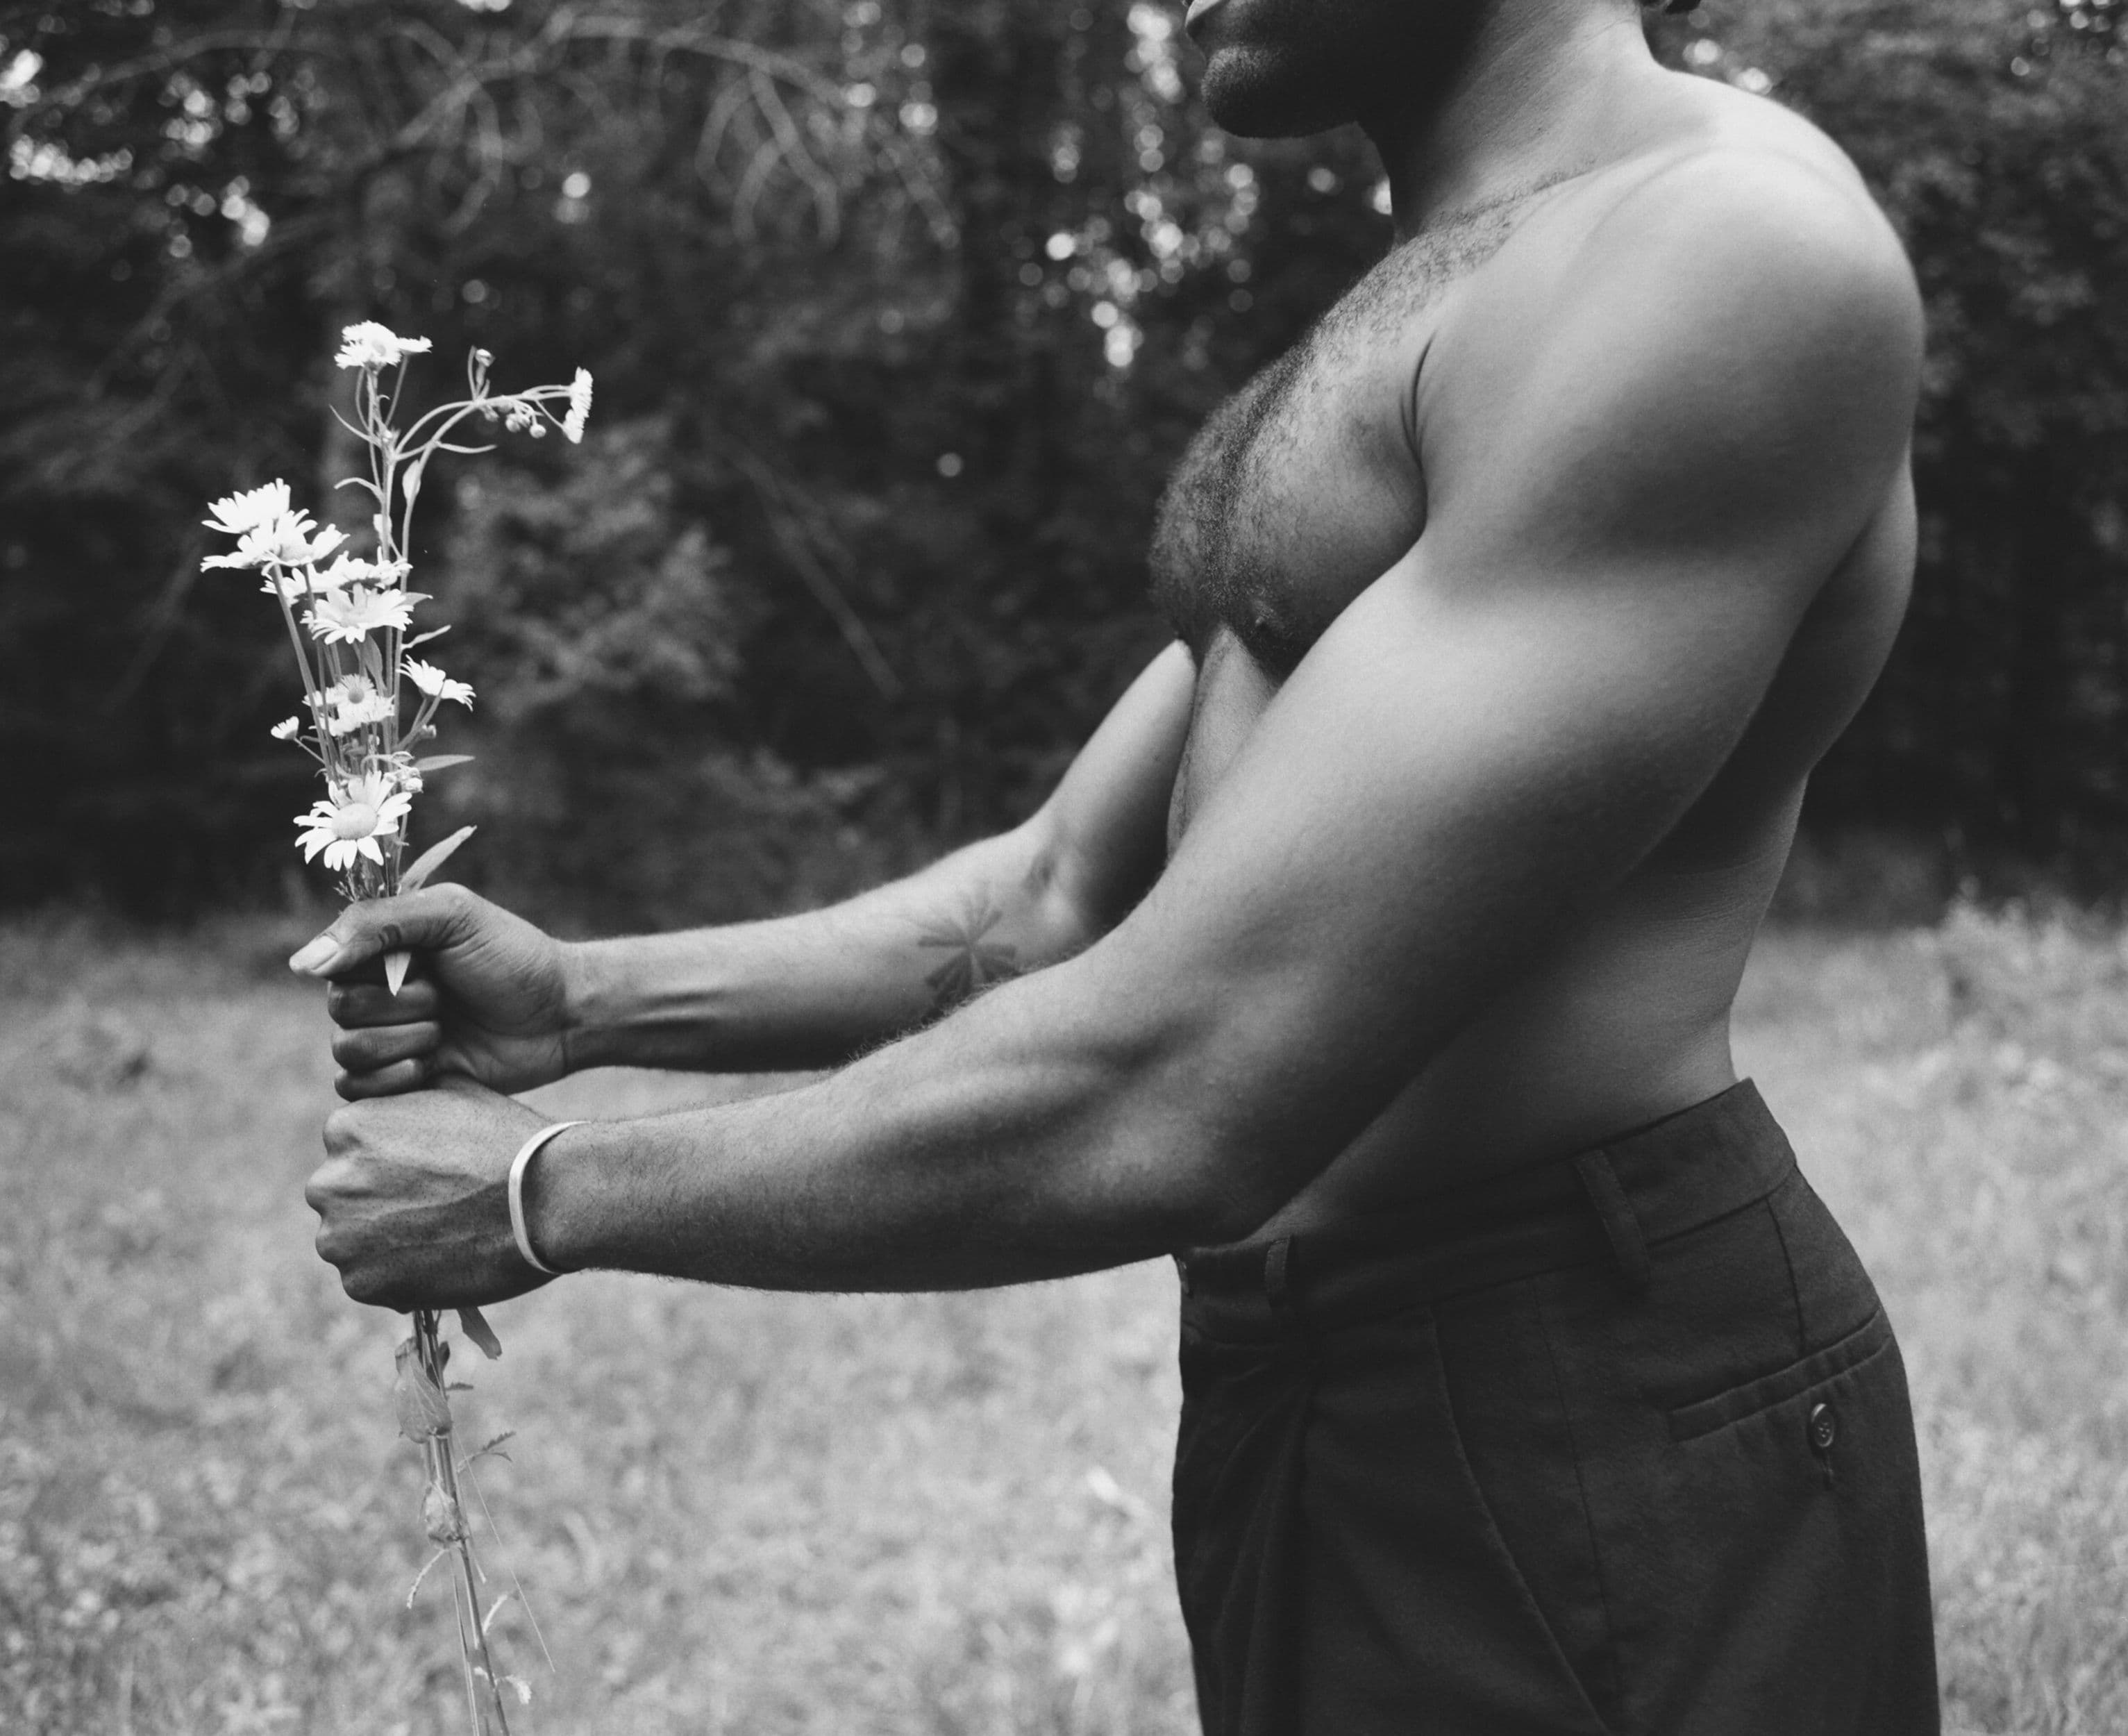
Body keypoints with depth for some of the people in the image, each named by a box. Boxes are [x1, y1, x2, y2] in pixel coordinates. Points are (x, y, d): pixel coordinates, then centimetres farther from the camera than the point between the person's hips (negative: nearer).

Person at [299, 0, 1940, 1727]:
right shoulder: (1390, 344, 12)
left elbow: (1167, 1096, -25)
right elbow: (1058, 900, 14)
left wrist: (539, 1194, -13)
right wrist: (583, 1001, 3)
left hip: (1587, 1415, -9)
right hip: (1294, 1383, 9)